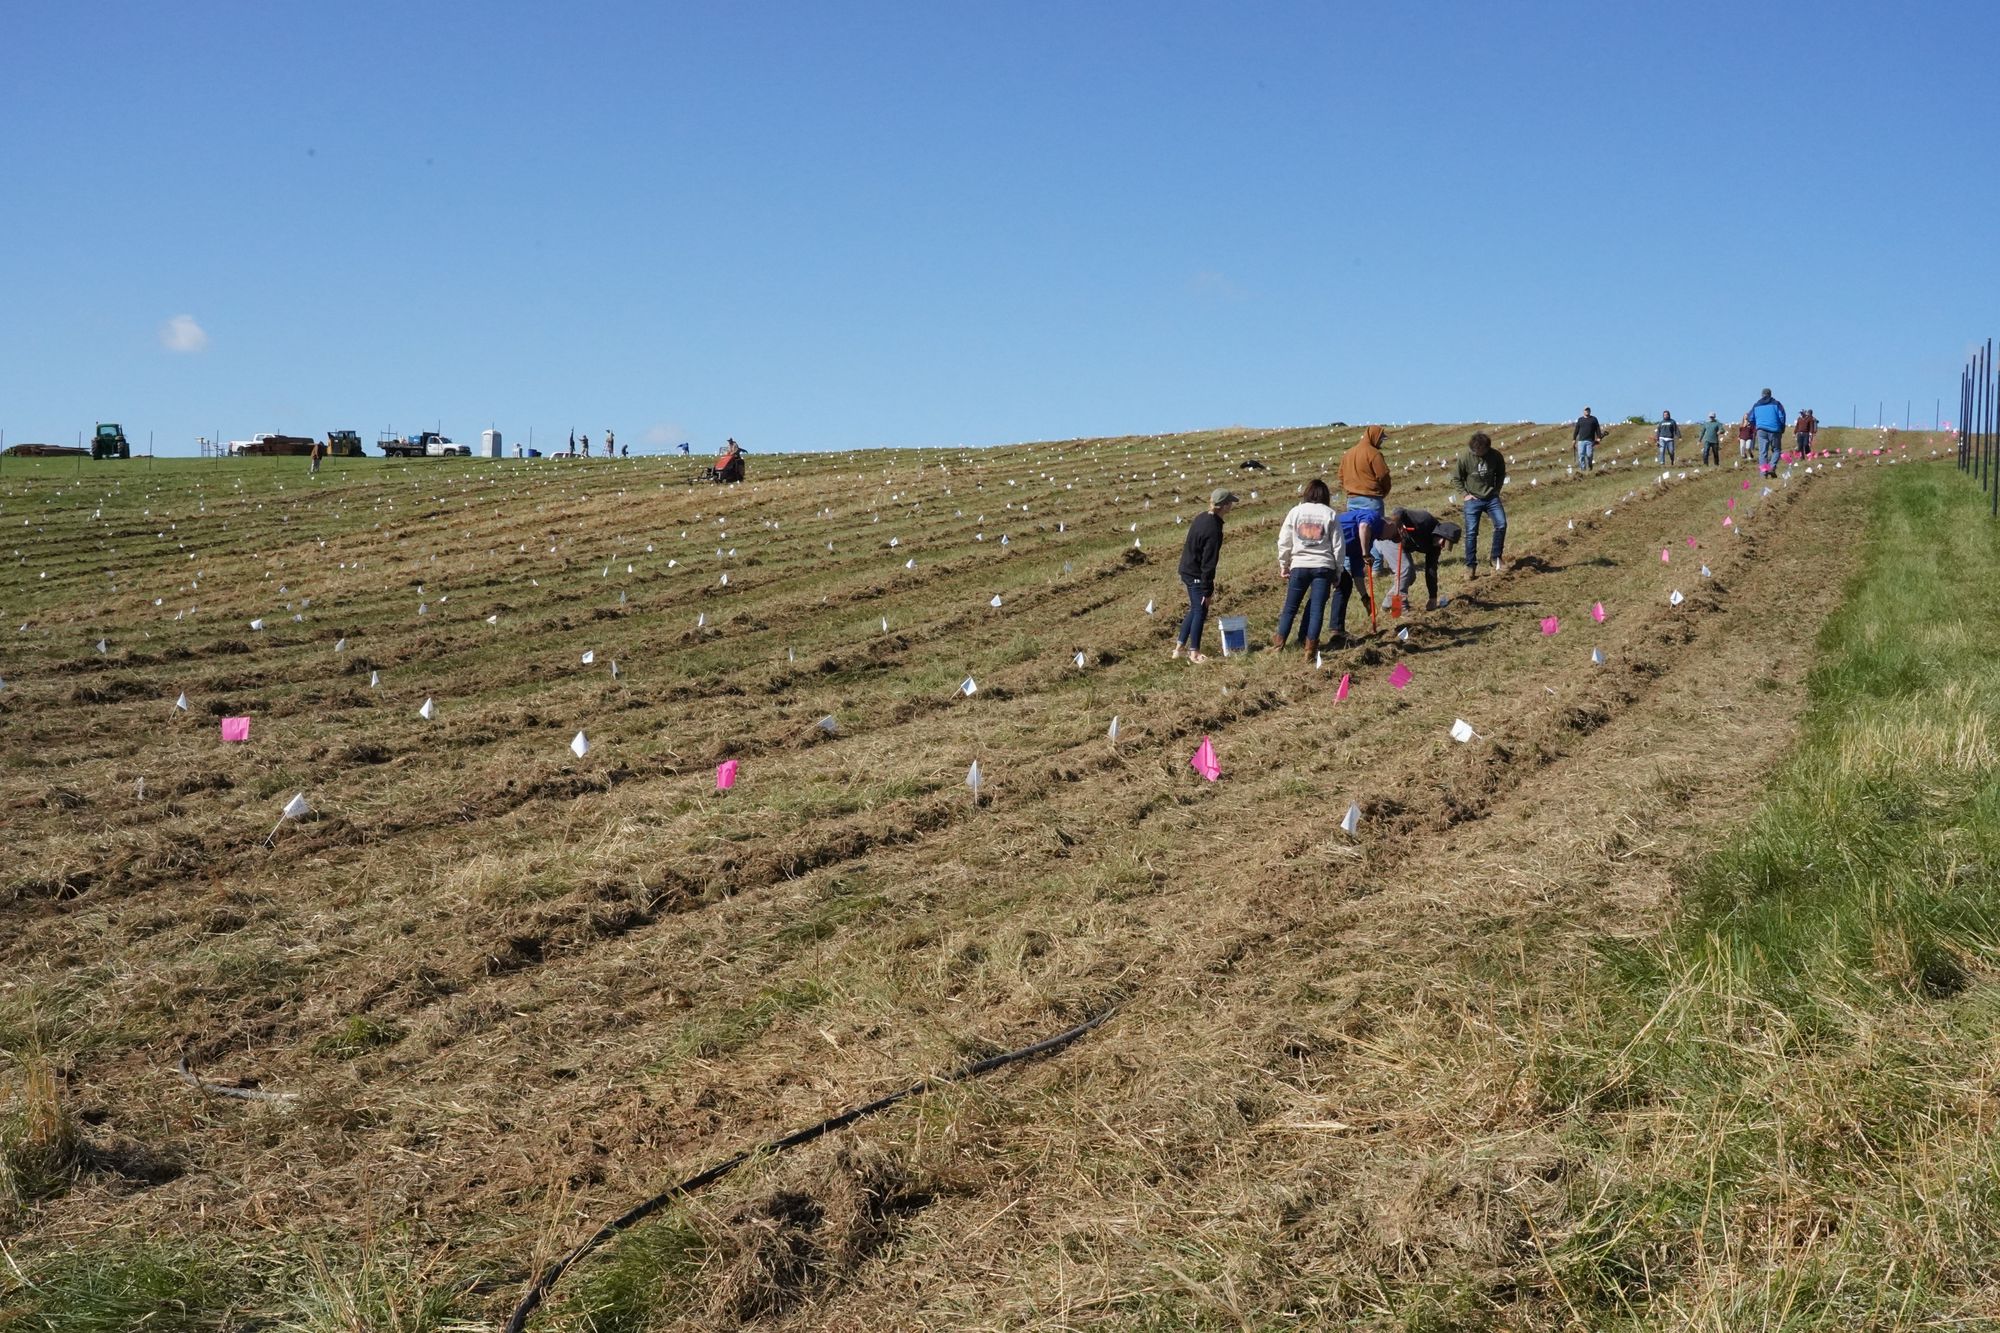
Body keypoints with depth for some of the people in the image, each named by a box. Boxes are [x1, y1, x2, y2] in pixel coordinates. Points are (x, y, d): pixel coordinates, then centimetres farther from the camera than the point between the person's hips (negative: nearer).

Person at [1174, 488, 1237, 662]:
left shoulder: (1201, 517, 1)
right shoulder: (1213, 530, -26)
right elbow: (1208, 563, -23)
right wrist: (1208, 590, -16)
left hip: (1187, 571, 9)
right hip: (1197, 576, -9)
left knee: (1195, 610, 20)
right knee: (1200, 612, 5)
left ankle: (1179, 648, 26)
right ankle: (1194, 653, 16)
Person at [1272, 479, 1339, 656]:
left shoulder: (1296, 511, 4)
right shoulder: (1330, 514, 2)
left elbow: (1284, 542, 6)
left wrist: (1283, 565, 17)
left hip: (1299, 566, 1)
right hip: (1323, 567, -1)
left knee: (1291, 606, 12)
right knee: (1317, 607, 3)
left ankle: (1279, 640, 23)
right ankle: (1310, 646, 2)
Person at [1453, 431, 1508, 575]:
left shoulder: (1495, 455, -8)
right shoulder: (1465, 457, -12)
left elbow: (1501, 474, 11)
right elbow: (1457, 478, 3)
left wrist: (1496, 490, 3)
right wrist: (1465, 494, -5)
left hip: (1491, 498, 1)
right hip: (1473, 500, -1)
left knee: (1501, 524, -13)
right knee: (1471, 532, -5)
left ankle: (1496, 559, 4)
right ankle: (1470, 566, 5)